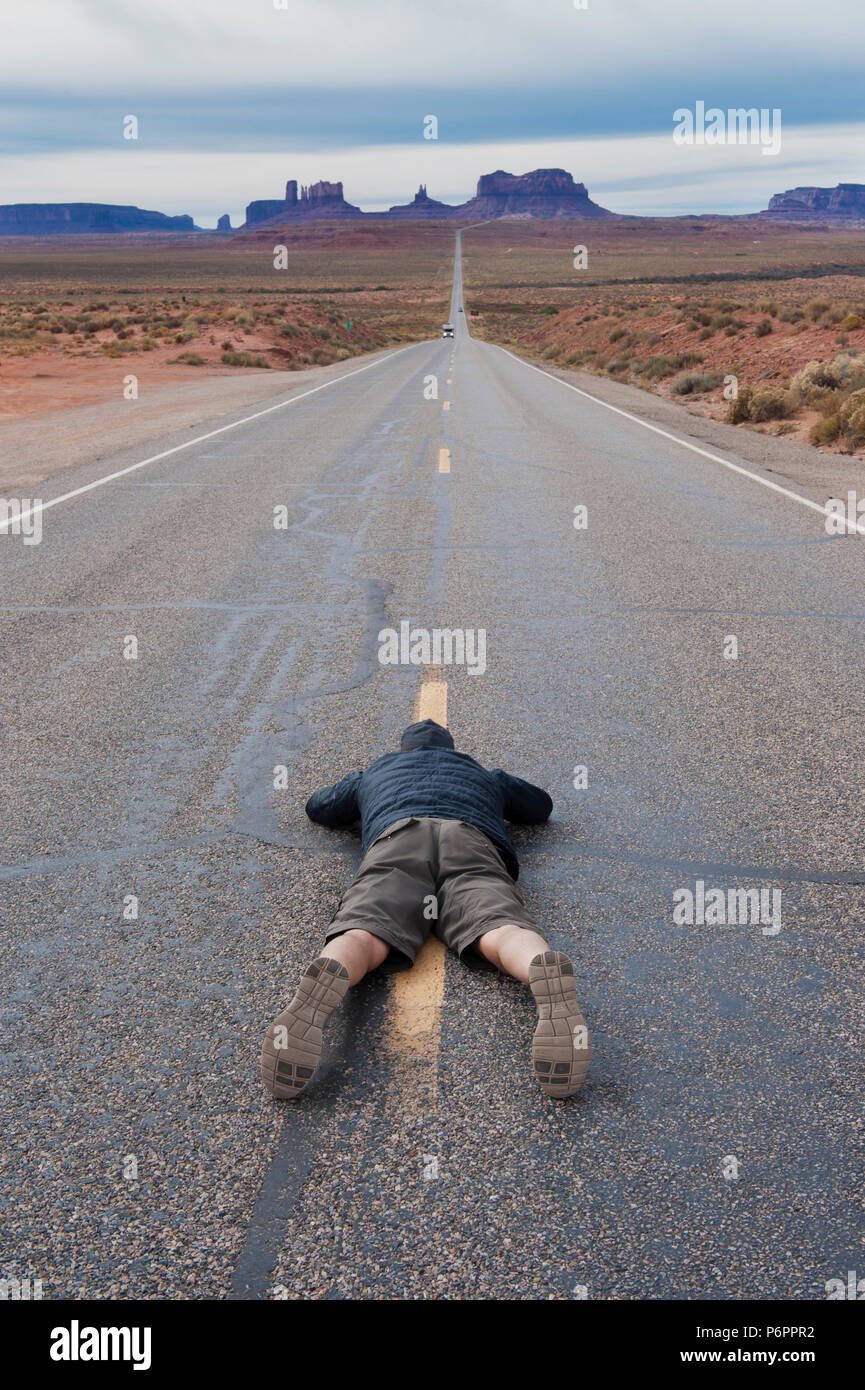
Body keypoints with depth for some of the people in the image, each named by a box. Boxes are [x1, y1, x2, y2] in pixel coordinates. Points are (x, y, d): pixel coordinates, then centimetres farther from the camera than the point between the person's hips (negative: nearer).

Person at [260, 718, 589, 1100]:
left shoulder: (376, 771, 43)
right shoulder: (483, 774, 44)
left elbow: (318, 808, 56)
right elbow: (541, 807, 57)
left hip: (396, 840, 0)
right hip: (472, 843, 1)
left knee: (362, 934, -25)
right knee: (501, 930, -26)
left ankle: (321, 985, -61)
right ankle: (548, 977, -62)